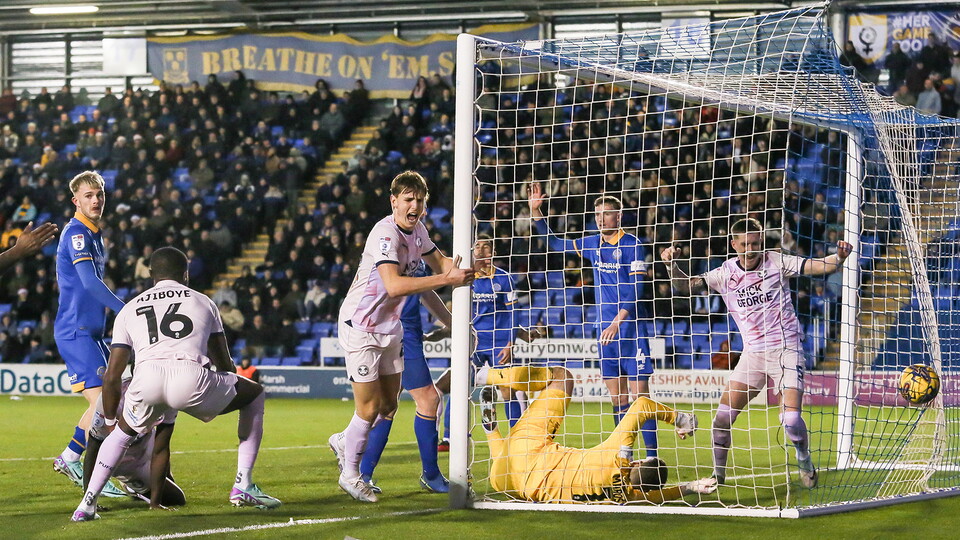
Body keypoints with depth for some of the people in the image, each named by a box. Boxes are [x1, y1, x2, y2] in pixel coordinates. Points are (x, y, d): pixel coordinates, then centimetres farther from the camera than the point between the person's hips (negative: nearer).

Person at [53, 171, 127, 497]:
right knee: (101, 401, -15)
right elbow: (90, 283, -24)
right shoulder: (76, 234, -14)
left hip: (90, 331, 10)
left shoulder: (94, 235, 17)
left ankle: (68, 459, 20)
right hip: (76, 332, -10)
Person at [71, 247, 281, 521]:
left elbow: (112, 377, 26)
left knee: (123, 432, 34)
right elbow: (225, 364, 35)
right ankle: (243, 486, 20)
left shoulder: (130, 310, 30)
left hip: (147, 380, 2)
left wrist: (111, 422, 39)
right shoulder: (203, 302, 30)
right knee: (254, 395, 26)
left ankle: (88, 503, 17)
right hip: (191, 376, -2)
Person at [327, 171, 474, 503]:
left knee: (388, 406, 13)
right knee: (369, 409, -4)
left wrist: (463, 265, -5)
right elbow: (394, 285, -40)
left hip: (389, 327, 8)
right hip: (360, 326, -8)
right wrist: (447, 279, -42)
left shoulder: (417, 230, 2)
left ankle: (344, 442, 38)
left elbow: (439, 262, 18)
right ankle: (350, 474, 15)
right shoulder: (386, 234, -26)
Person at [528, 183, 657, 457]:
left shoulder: (632, 245, -6)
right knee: (618, 399, 7)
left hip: (630, 330, -6)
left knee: (640, 394, -8)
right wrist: (536, 211, 12)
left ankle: (652, 456, -7)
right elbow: (554, 243, 21)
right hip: (605, 329, 6)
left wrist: (618, 321, -22)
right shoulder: (592, 244, 11)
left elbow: (636, 289, -13)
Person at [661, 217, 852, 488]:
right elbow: (686, 286, 0)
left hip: (786, 348, -3)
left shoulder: (777, 262, -4)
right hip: (752, 352, 3)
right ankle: (717, 474, 10)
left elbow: (818, 267, -9)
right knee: (724, 412, -6)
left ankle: (805, 463, 16)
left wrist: (839, 257, -29)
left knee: (790, 418, -14)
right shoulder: (725, 273, 2)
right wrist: (671, 265, -19)